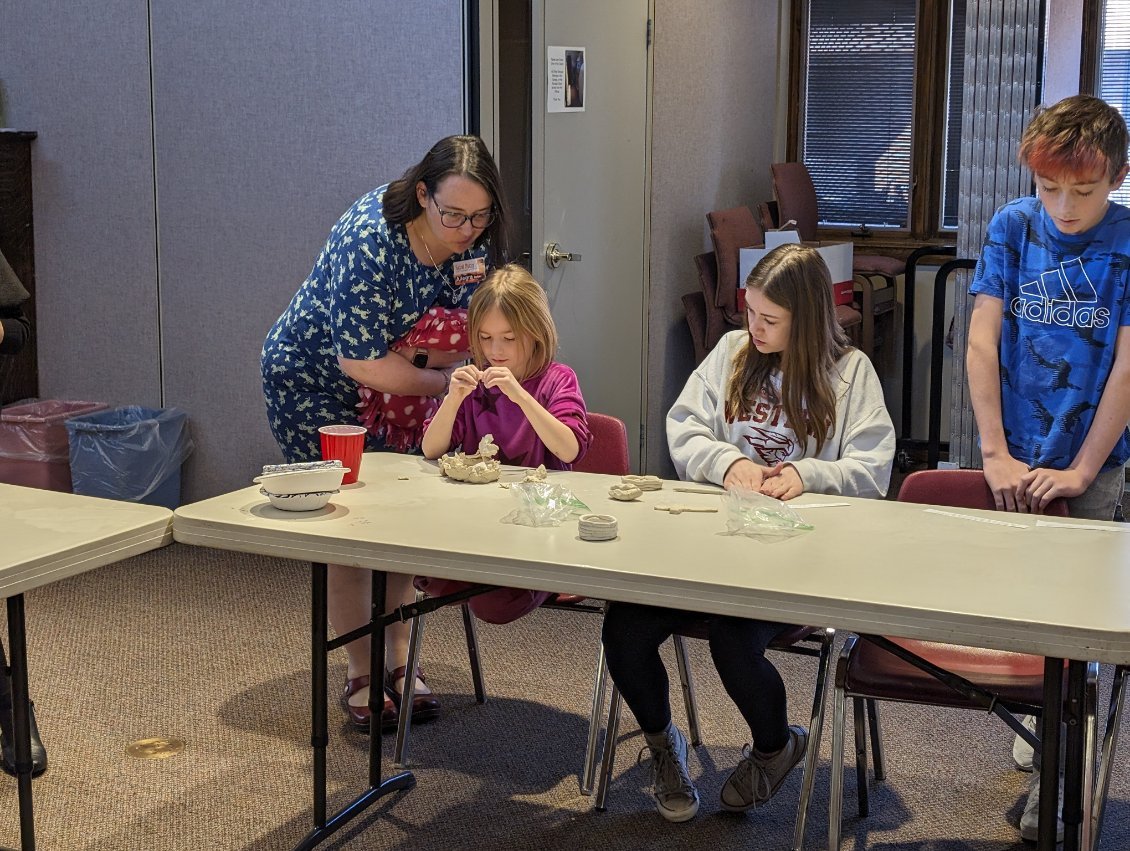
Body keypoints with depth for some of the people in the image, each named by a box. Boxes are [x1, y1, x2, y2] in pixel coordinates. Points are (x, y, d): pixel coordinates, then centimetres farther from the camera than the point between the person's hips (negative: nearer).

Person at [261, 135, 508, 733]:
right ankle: (359, 673, 5)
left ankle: (400, 662, 16)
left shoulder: (475, 243, -13)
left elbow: (458, 347, -7)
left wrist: (470, 298, -27)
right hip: (314, 380, -6)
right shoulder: (369, 238, -33)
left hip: (393, 386, 6)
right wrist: (444, 382, -24)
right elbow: (362, 362, -31)